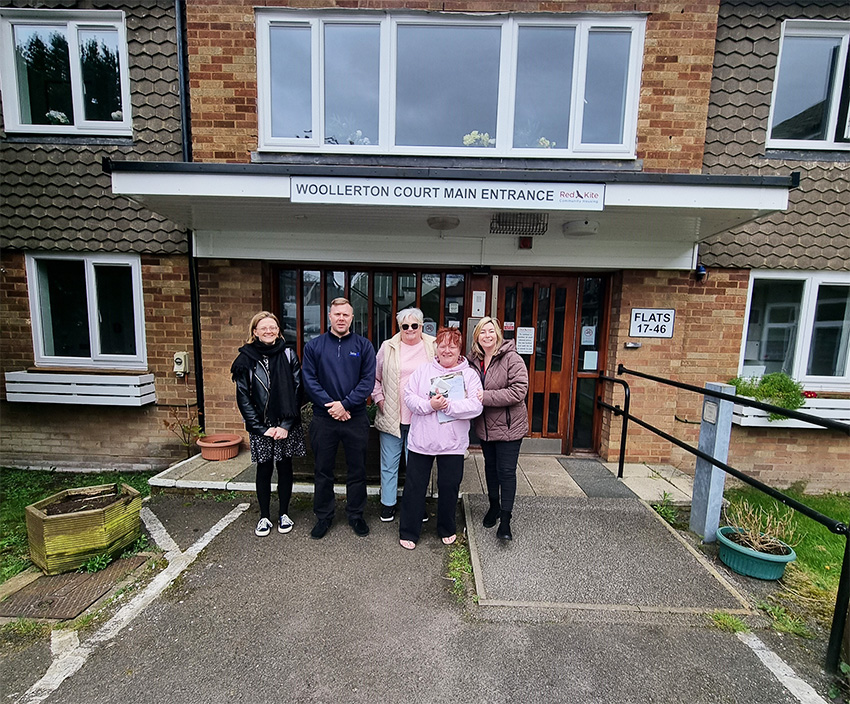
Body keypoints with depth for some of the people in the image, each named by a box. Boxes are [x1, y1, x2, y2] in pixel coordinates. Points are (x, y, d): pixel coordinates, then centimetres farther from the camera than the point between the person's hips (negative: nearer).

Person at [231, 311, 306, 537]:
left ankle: (284, 514, 28)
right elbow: (243, 398, -2)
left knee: (285, 467, 11)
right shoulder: (246, 359, -1)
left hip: (286, 425, 0)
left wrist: (286, 425, -9)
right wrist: (262, 428, -7)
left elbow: (296, 392, -3)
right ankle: (264, 517, 27)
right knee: (264, 470, 9)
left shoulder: (288, 356, 0)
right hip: (260, 427, 0)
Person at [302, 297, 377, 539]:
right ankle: (323, 516, 32)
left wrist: (345, 404, -15)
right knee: (323, 470, 13)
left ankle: (356, 515, 31)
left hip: (356, 418, 0)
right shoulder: (314, 346, 2)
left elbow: (368, 381, -6)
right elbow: (310, 381, -3)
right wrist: (330, 406, -13)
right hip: (323, 419, 1)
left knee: (357, 469, 12)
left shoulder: (363, 346, 0)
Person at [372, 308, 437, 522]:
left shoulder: (433, 347, 1)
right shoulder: (388, 348, 2)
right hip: (391, 417, 1)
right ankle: (388, 503, 32)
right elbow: (374, 377, 10)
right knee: (389, 463, 13)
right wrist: (379, 399, 1)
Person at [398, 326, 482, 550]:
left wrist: (447, 406, -20)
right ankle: (408, 532, 29)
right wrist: (429, 405, -19)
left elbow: (476, 406, -12)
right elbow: (409, 396, -3)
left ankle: (447, 529, 38)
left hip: (452, 443, 0)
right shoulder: (423, 370, 2)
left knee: (449, 487, 13)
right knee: (414, 487, 10)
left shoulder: (469, 374, -1)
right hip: (421, 441, 1)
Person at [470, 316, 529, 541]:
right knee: (490, 466, 20)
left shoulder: (512, 359, -15)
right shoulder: (475, 360, 4)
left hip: (508, 426, -6)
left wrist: (486, 396, -27)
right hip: (485, 426, 6)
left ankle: (505, 519, 15)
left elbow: (519, 391, -24)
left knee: (506, 471, 1)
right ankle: (494, 506, 40)